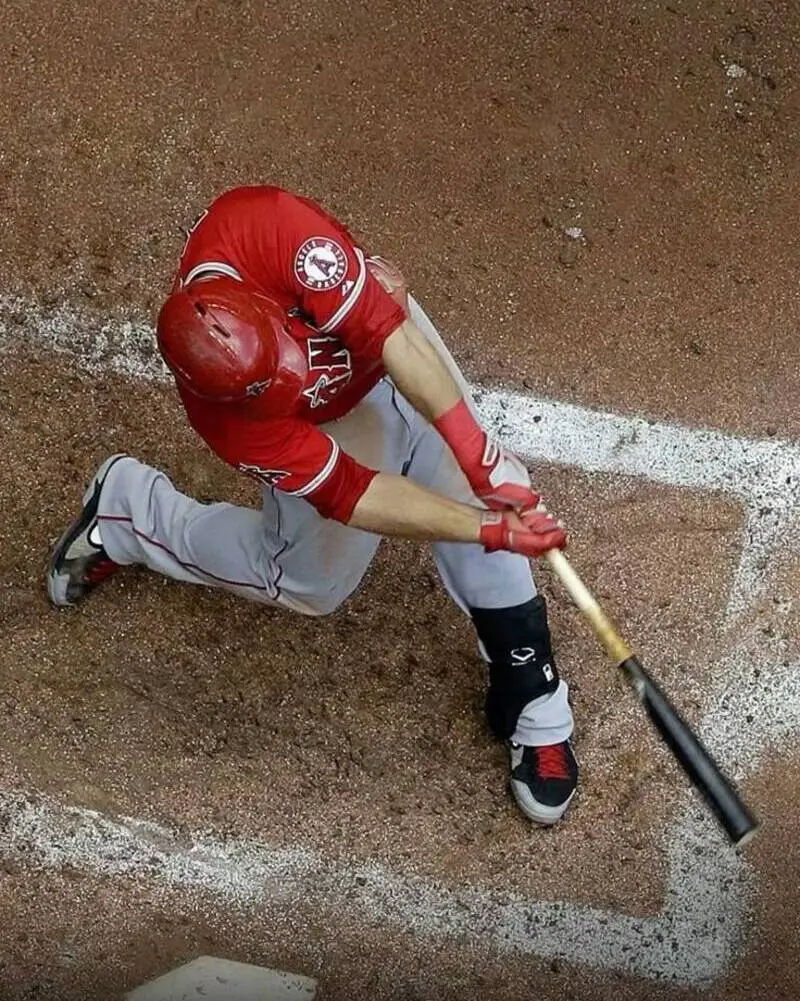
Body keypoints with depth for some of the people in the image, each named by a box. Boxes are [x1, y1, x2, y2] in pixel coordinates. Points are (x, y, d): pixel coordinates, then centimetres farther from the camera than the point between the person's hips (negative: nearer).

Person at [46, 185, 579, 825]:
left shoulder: (259, 227, -40)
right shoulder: (228, 422, -38)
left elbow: (384, 330, -38)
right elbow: (349, 497, -32)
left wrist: (476, 451, -43)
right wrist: (490, 529, -39)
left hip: (392, 353, 3)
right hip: (327, 420, -2)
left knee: (479, 493, -10)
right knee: (312, 585, 11)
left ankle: (531, 705, 6)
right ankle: (125, 511, 27)